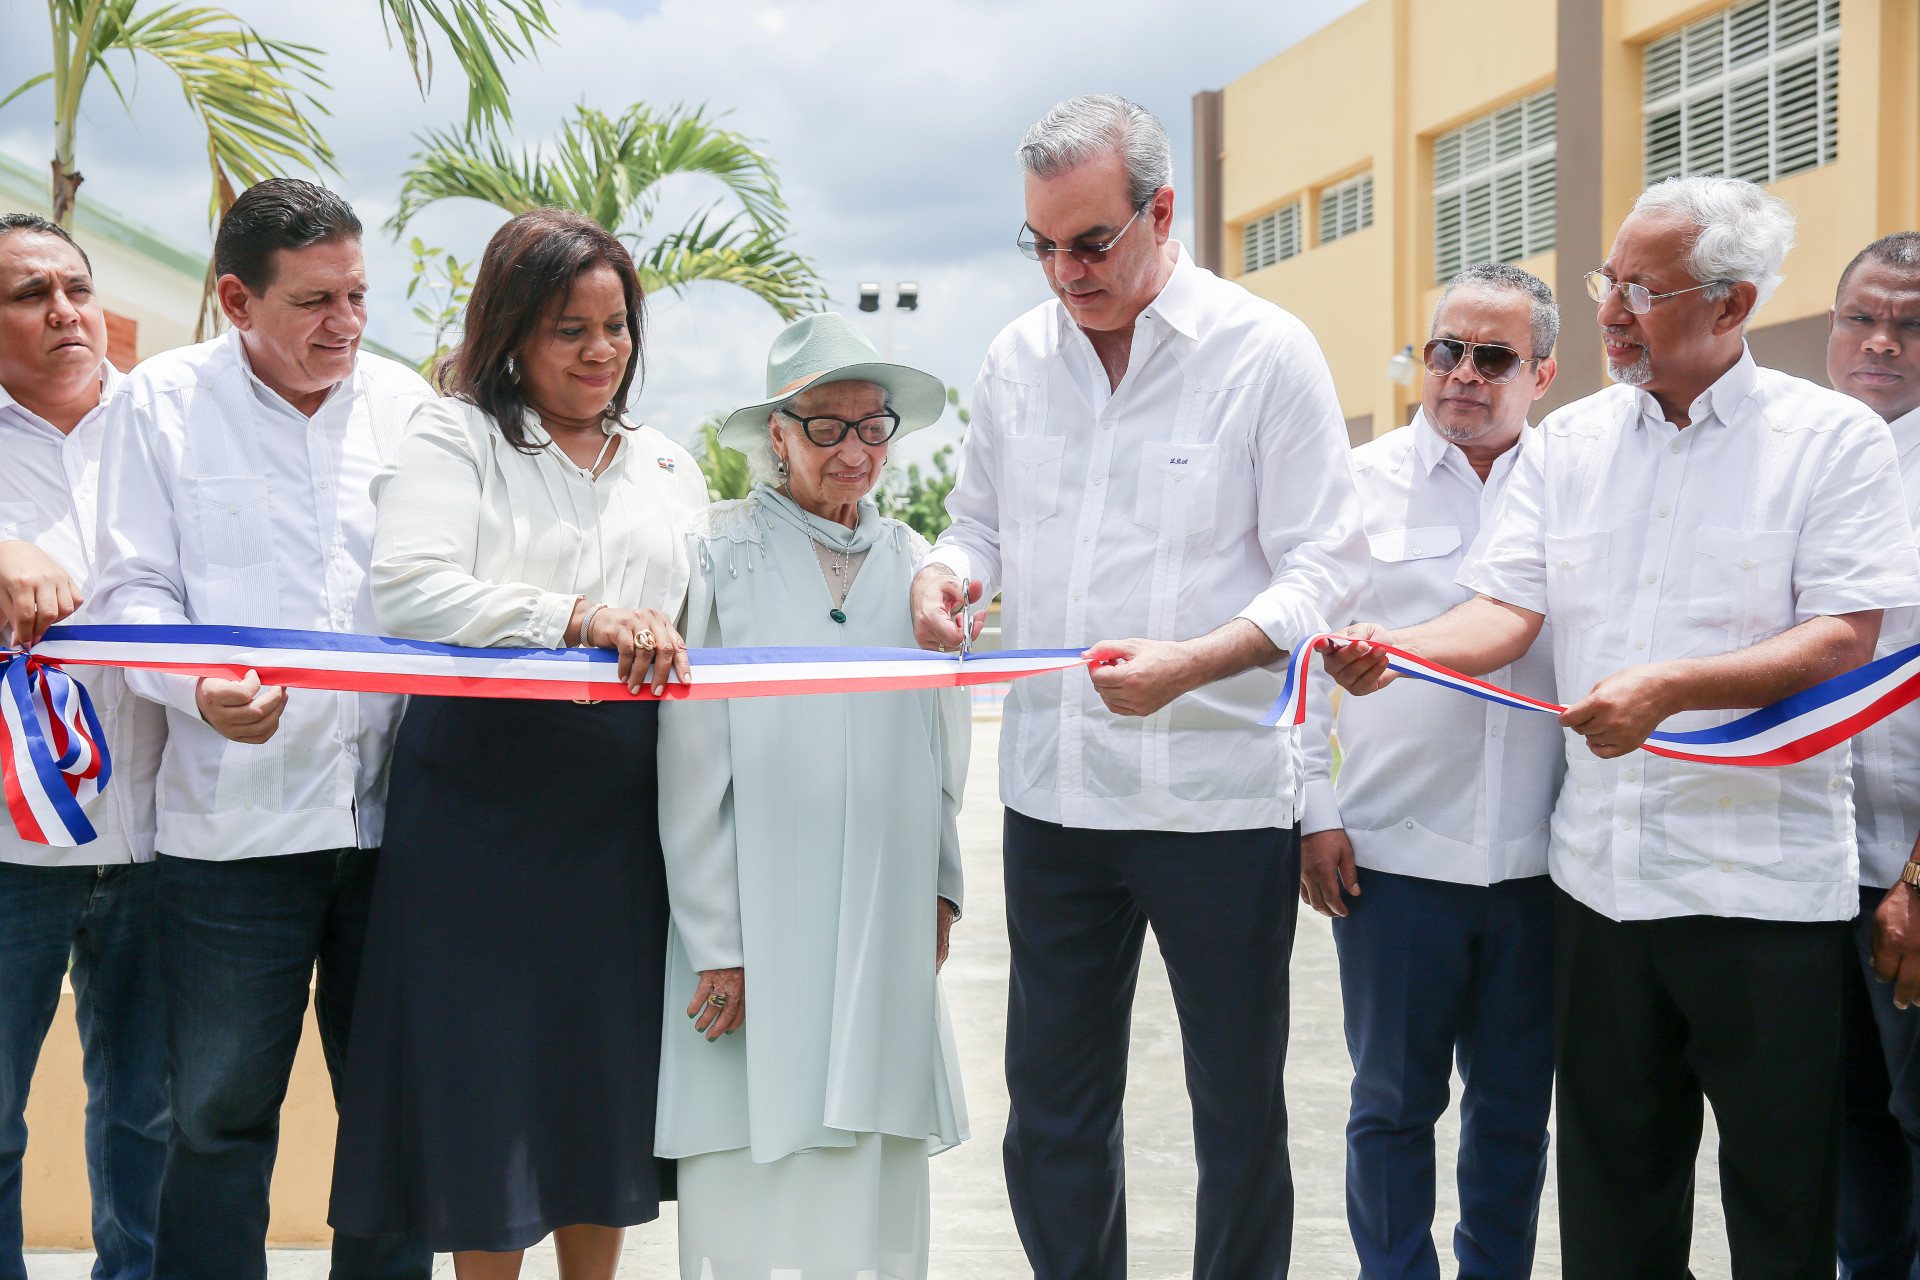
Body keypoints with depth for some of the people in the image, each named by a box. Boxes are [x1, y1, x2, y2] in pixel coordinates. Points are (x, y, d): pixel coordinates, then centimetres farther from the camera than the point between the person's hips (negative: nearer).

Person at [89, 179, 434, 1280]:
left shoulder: (407, 403, 10)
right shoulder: (164, 402, 3)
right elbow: (133, 591, -2)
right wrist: (200, 688, -21)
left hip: (393, 808, 3)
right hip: (235, 812, -2)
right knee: (221, 1113, 4)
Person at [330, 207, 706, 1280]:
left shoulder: (669, 466, 18)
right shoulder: (457, 436, 1)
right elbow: (411, 589, -14)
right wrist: (577, 618, -24)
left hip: (622, 804, 4)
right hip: (483, 797, -4)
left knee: (609, 1056, 9)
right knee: (485, 1065, 1)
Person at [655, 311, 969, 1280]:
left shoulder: (911, 563, 10)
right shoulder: (720, 554, -4)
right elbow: (691, 765, -6)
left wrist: (940, 888, 14)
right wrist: (715, 945, -9)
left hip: (886, 932, 4)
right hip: (759, 931, -4)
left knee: (874, 1188, 6)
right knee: (756, 1190, -3)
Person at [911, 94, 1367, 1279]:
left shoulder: (1267, 354, -7)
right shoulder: (1017, 358, 7)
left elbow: (1327, 567, -9)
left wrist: (1192, 662, -25)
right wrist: (947, 570, -6)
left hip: (1220, 795, -4)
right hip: (1053, 791, 4)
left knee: (1239, 1116, 8)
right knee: (1051, 1109, 13)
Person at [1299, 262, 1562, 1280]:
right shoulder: (1362, 483, 3)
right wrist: (1315, 811, -2)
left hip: (1539, 855, 1)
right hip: (1392, 847, -1)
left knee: (1516, 1107, 12)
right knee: (1393, 1102, 7)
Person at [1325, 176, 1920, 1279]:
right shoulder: (1569, 442, 9)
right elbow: (1510, 611, 3)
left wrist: (1672, 687, -25)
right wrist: (1392, 648, -17)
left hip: (1765, 884, -4)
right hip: (1602, 870, 4)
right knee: (1611, 1182, 14)